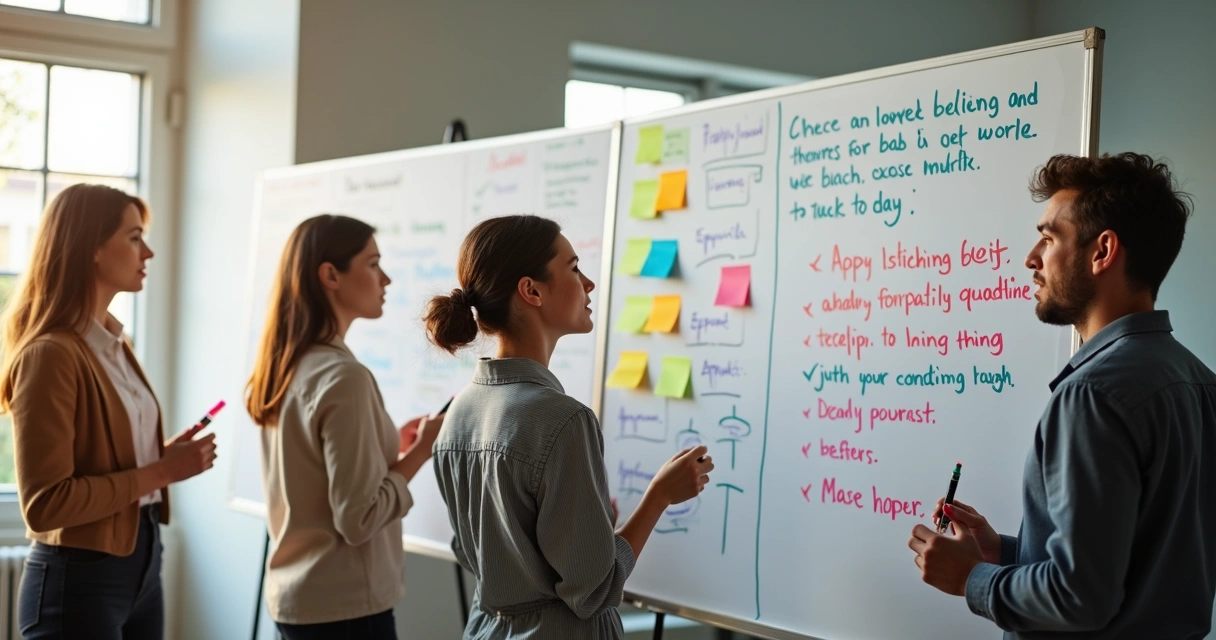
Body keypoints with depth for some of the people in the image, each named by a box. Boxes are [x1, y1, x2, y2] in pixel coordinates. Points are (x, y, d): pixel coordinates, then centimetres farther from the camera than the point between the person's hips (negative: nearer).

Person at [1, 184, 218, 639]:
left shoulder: (113, 343, 10)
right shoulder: (50, 354, -17)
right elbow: (44, 504, -21)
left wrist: (164, 457, 2)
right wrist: (161, 472, -18)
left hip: (141, 563, 8)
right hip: (79, 579, -8)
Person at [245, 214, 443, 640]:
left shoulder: (283, 367, 5)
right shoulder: (344, 377, -20)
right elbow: (358, 520, -21)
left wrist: (391, 444, 12)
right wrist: (420, 451, -11)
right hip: (344, 604, -8)